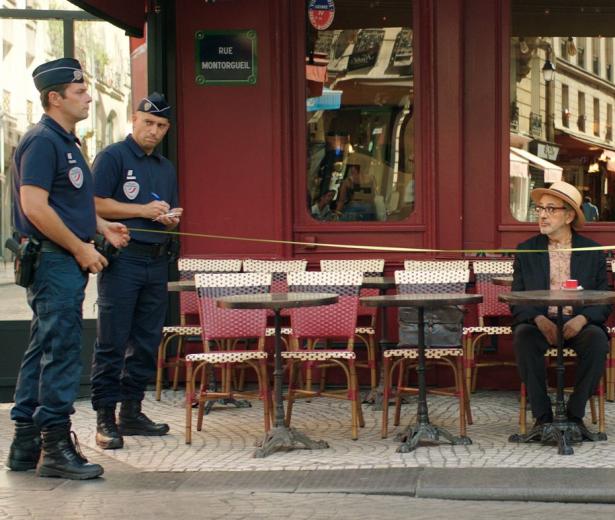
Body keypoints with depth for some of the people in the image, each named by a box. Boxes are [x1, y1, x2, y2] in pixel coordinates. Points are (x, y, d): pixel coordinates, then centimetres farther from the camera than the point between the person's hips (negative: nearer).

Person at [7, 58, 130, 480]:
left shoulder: (66, 143, 18)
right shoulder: (42, 142, -13)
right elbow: (35, 207, -21)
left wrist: (102, 226, 15)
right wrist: (81, 248, -17)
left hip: (68, 260, 10)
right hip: (54, 260, -10)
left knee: (44, 351, 12)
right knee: (62, 351, -9)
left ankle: (26, 445, 17)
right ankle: (55, 447, -6)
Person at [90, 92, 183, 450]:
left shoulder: (167, 168, 21)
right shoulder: (112, 157, -1)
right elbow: (96, 205, -10)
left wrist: (172, 218, 3)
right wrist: (143, 210, -12)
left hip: (157, 261, 7)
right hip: (122, 259, -7)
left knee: (147, 343, 9)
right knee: (112, 343, -6)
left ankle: (131, 412, 17)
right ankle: (106, 417, -3)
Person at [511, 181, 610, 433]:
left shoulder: (593, 253, 8)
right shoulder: (526, 251, 9)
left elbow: (604, 301, 4)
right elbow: (517, 301, 4)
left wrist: (582, 319, -17)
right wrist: (539, 320, -17)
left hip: (579, 325, 0)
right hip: (538, 323, 0)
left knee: (597, 339, -32)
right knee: (523, 337, -33)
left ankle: (575, 414, -19)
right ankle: (542, 416, -24)